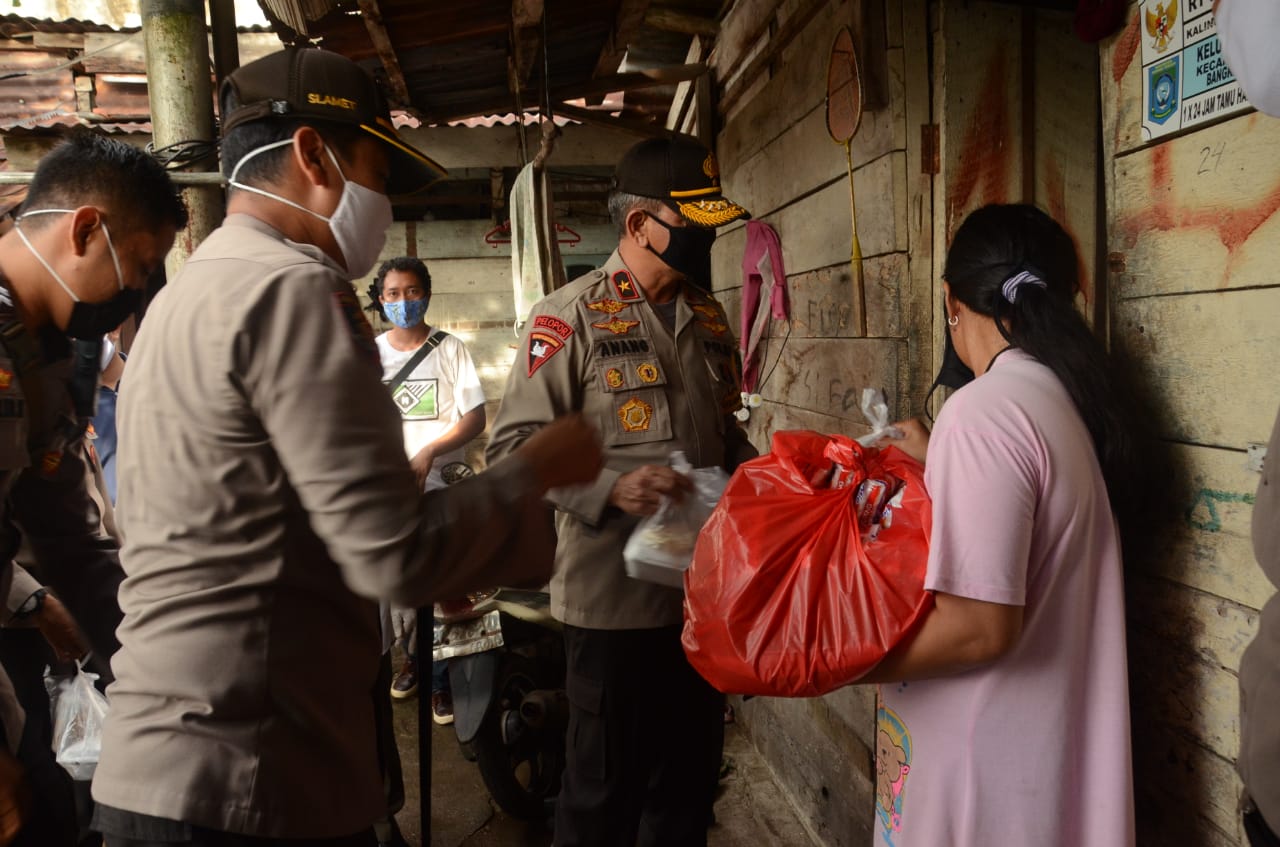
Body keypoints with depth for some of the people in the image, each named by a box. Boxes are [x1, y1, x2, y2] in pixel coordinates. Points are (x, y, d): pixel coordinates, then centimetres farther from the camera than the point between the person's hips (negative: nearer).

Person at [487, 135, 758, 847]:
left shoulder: (709, 317, 12)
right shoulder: (572, 315, -8)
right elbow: (515, 443, -13)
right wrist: (612, 487, -26)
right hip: (616, 599, -6)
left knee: (689, 785, 19)